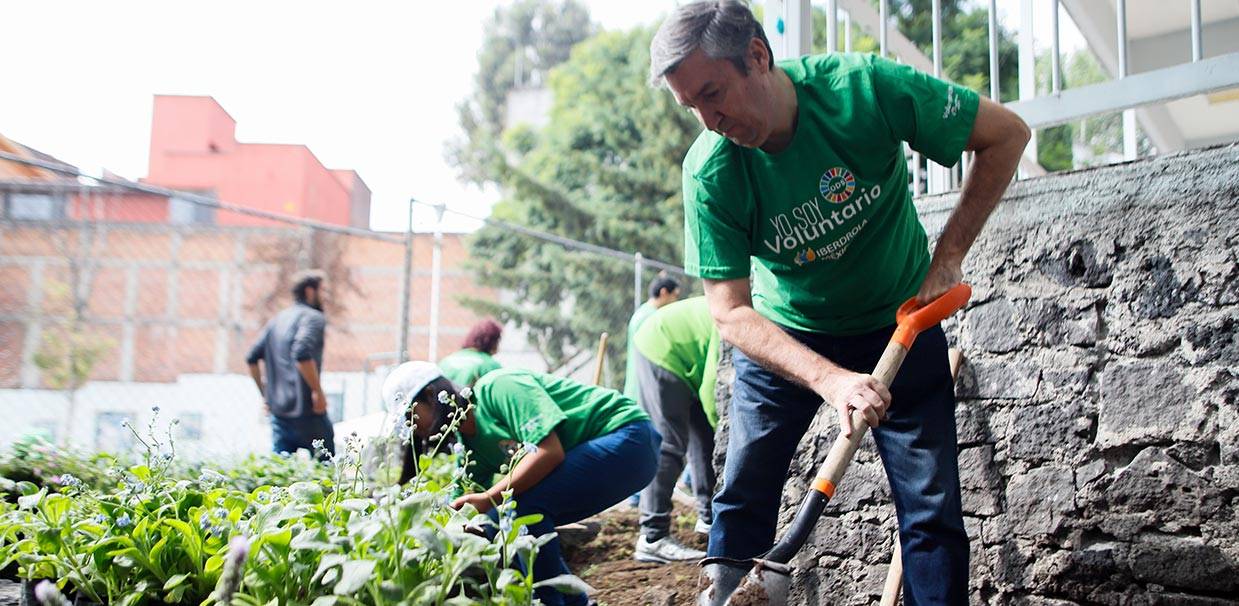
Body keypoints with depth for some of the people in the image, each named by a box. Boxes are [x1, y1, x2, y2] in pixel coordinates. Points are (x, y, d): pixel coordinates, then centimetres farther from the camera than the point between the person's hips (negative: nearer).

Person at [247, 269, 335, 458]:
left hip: (278, 412, 7)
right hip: (306, 411, -7)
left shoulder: (277, 320, 17)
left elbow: (252, 358, 14)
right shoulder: (313, 318, -8)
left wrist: (265, 393, 20)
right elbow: (302, 354, -25)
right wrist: (318, 391, -18)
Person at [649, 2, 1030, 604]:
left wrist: (948, 256, -16)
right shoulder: (708, 172, -22)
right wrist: (831, 380, -37)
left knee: (932, 508, -2)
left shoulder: (864, 87, -25)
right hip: (782, 335, 1)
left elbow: (1006, 133, -13)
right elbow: (730, 311, -22)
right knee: (742, 499, 0)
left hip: (899, 321, 0)